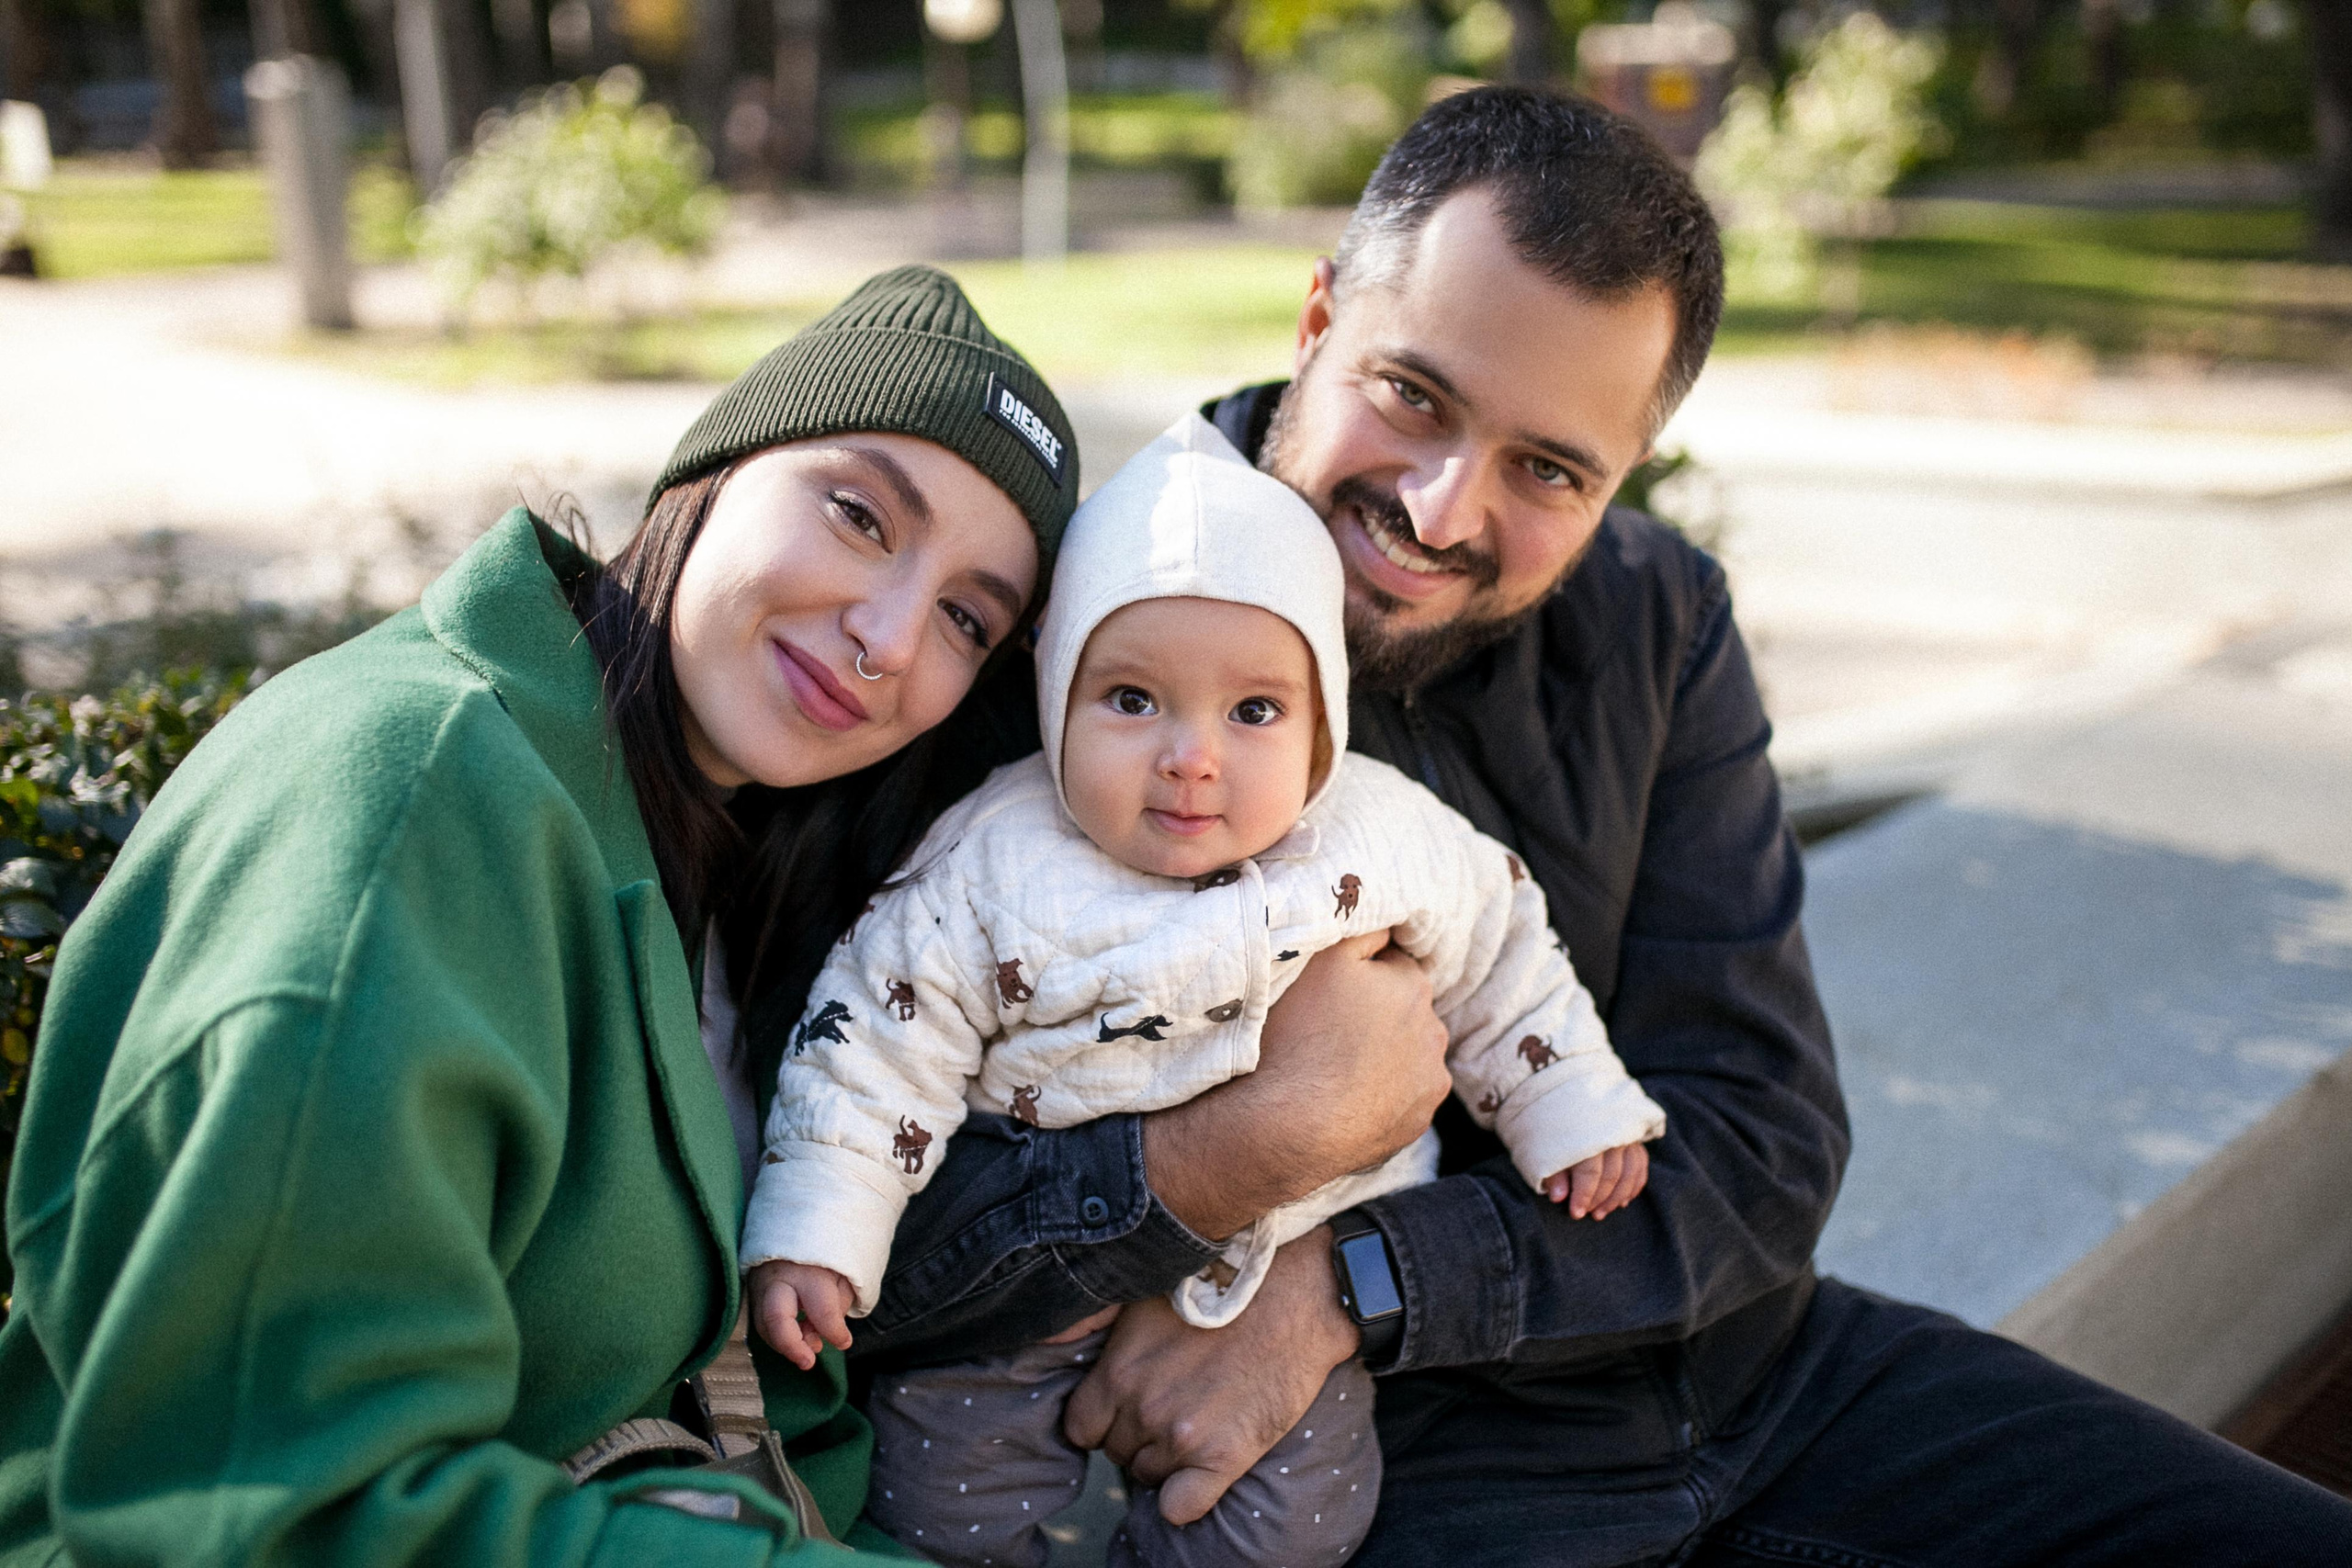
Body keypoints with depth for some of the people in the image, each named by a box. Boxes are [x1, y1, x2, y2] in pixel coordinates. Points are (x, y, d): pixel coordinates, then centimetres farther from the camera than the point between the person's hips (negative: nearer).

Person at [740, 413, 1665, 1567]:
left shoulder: (1385, 838, -10)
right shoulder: (986, 871, -16)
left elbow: (1497, 964, 6)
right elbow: (877, 1050, -11)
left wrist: (1573, 1111, 9)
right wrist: (813, 1241, -14)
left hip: (1290, 1269, 1)